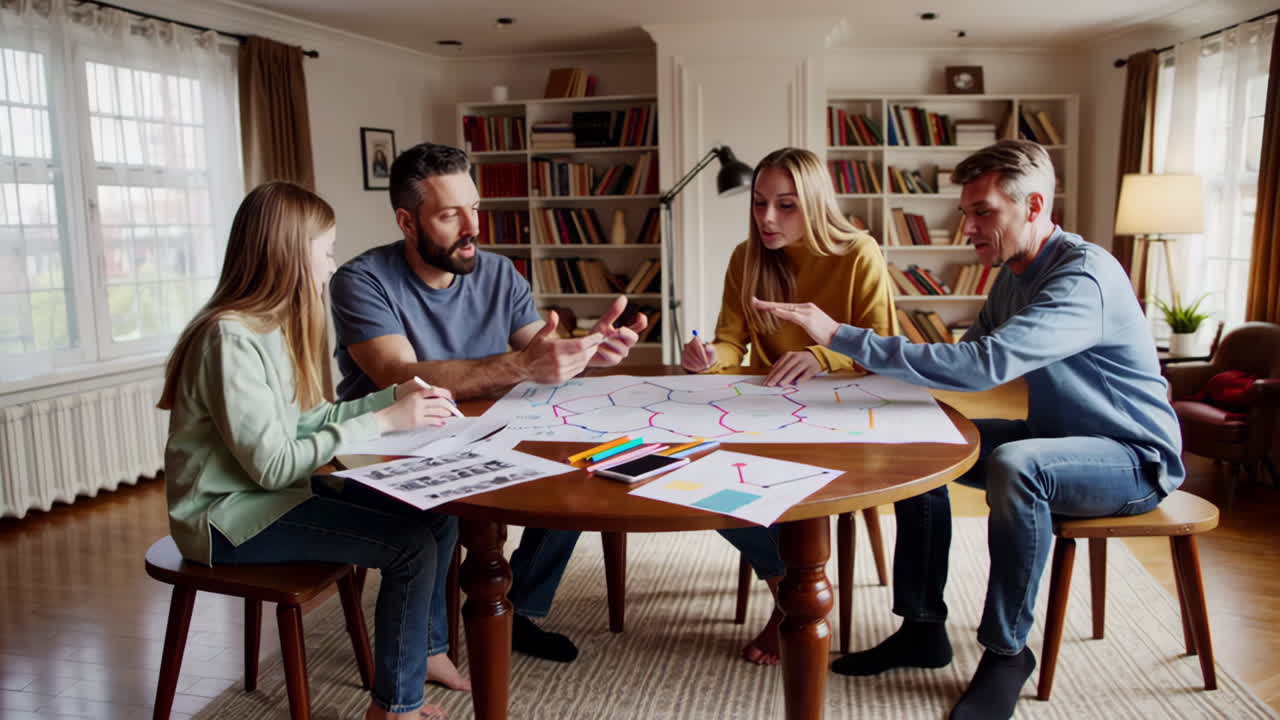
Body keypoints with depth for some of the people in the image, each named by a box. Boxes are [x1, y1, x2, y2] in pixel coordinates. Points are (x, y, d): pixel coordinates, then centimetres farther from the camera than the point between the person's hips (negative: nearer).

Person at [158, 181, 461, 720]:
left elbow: (311, 419, 8)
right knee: (411, 545, -18)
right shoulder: (231, 338, -22)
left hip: (271, 492, 9)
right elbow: (273, 465, -24)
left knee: (436, 514, 0)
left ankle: (423, 649, 19)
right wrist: (381, 422, -22)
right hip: (229, 517, -9)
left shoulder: (274, 325, 6)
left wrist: (396, 398, -1)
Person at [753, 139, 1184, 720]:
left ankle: (1007, 651, -15)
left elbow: (984, 366, -39)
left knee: (1014, 465, -37)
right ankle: (922, 627, 4)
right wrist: (838, 361, -7)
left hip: (1136, 457, -9)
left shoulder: (1084, 277, -26)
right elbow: (967, 363, 7)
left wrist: (842, 336, -39)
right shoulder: (1013, 276, 4)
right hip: (1057, 438, 9)